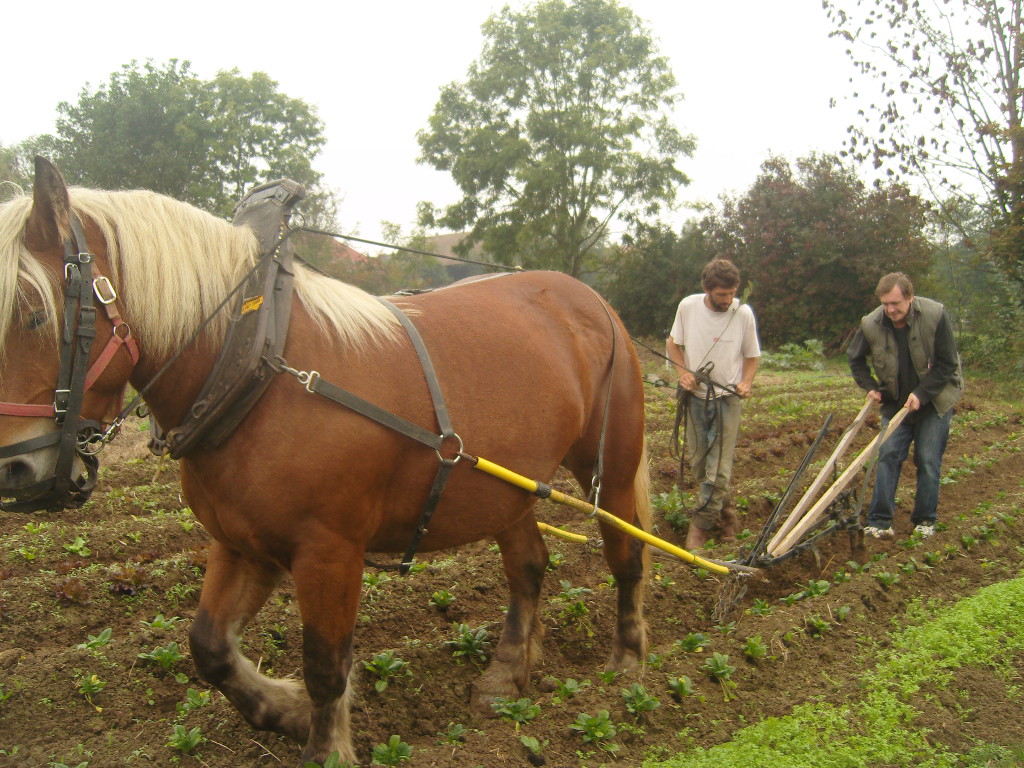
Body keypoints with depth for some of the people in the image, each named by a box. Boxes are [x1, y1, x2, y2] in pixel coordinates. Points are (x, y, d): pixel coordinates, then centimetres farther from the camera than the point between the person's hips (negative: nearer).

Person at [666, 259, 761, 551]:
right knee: (698, 462, 12)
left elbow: (752, 356, 2)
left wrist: (746, 382, -16)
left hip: (727, 398, -3)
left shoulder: (743, 313, -12)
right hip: (695, 395, 3)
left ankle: (702, 523, 10)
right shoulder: (688, 307, -8)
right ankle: (723, 511, 32)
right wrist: (682, 371, -9)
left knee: (718, 467, -4)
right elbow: (672, 343, 8)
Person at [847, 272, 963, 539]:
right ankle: (879, 521, -2)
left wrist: (921, 394, -18)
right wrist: (870, 387, -2)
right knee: (888, 456, -5)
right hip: (895, 402, 2)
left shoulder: (935, 315, -20)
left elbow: (947, 364, -13)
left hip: (934, 401, -2)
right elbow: (855, 358, 7)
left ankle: (925, 520, 12)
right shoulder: (871, 324, -13)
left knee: (929, 461, -2)